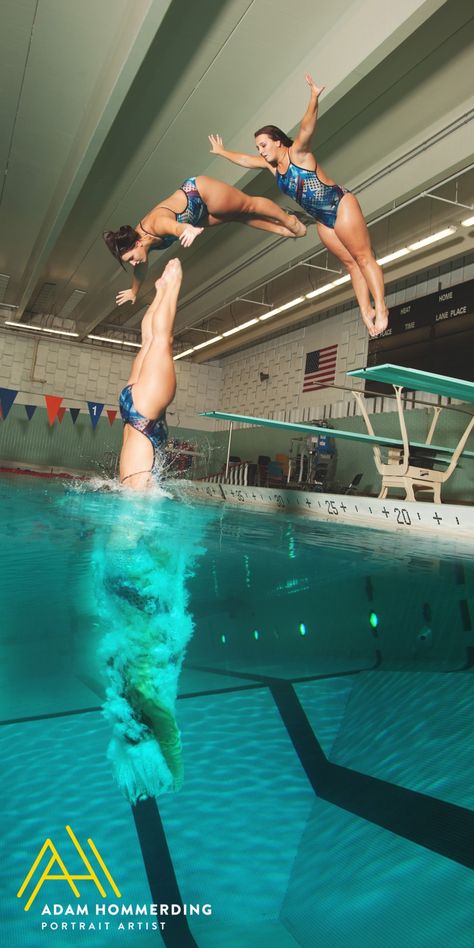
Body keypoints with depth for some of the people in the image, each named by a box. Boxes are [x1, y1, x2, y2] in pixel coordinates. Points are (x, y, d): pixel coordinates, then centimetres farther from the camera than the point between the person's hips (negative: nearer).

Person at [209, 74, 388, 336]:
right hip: (322, 219, 7)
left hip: (341, 205, -7)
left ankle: (380, 308, -12)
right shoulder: (271, 165, 10)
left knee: (363, 258, -10)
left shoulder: (297, 153, -11)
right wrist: (222, 152, 32)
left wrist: (314, 98, -45)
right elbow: (243, 159, 23)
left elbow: (307, 128, -30)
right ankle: (366, 311, 2)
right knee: (350, 263, 3)